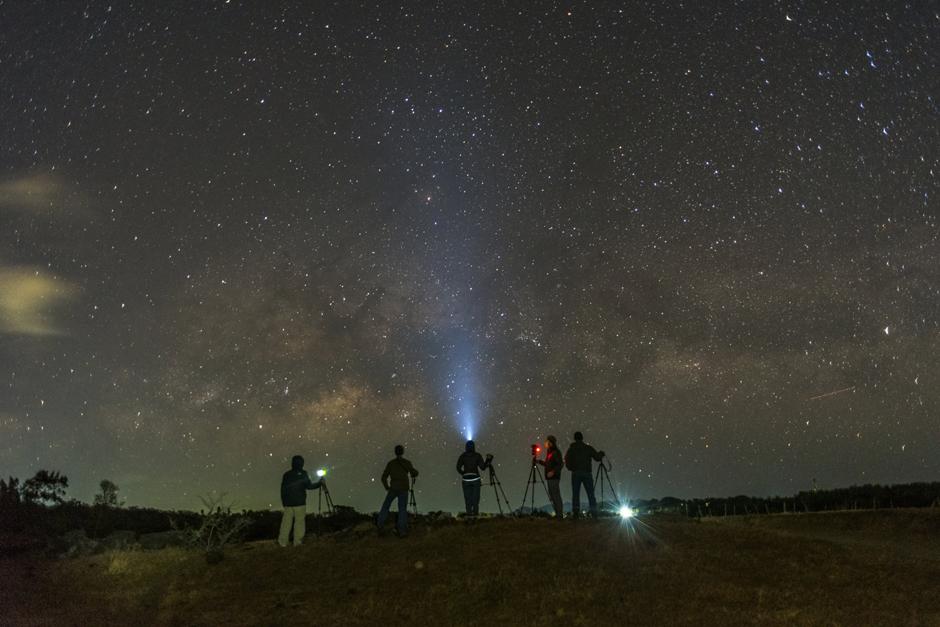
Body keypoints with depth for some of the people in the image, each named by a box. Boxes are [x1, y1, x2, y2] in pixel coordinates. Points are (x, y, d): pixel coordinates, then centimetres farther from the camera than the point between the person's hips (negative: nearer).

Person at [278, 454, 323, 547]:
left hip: (288, 503, 4)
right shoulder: (303, 474, -5)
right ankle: (297, 542, -1)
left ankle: (282, 541, 7)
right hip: (299, 503, -4)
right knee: (299, 522, 0)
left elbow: (283, 489, 10)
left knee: (286, 522, 8)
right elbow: (309, 486, -6)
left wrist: (283, 501, 19)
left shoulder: (286, 475, 8)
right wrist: (320, 483, 7)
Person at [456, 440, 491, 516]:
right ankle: (475, 512, 2)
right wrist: (488, 460, 5)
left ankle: (469, 513, 6)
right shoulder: (477, 456, -3)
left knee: (467, 498, 8)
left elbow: (458, 468, -4)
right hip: (475, 479, -1)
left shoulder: (462, 456, 1)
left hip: (466, 479, 1)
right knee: (475, 498, 5)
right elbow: (483, 467, -5)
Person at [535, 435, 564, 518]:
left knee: (556, 495, -8)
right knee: (551, 496, 11)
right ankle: (557, 514, 18)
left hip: (554, 477, -10)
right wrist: (539, 461, 12)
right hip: (549, 477, 10)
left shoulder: (556, 452, -12)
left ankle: (560, 515, -4)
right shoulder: (549, 452, 16)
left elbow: (561, 464, -18)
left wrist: (553, 471, -28)